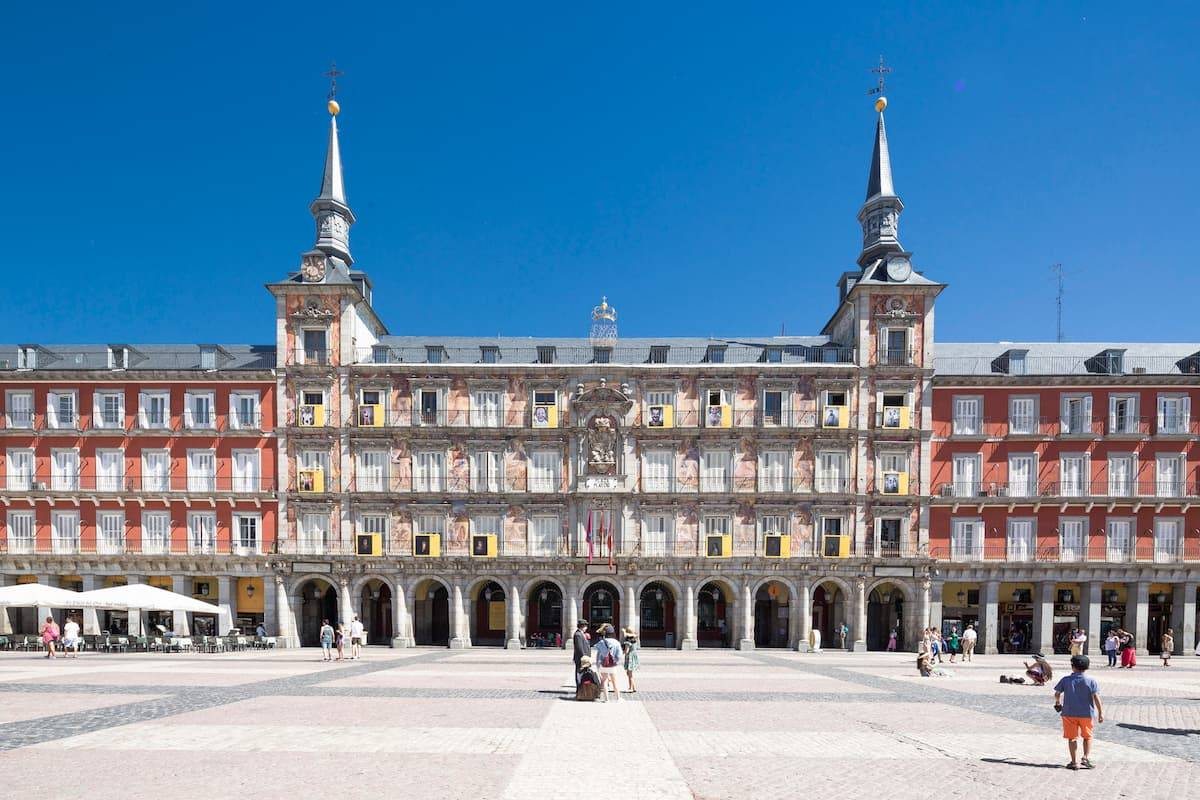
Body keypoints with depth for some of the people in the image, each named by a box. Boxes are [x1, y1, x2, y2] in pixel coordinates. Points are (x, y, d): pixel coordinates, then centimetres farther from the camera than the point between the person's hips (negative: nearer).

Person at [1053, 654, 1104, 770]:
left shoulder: (1066, 680, -2)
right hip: (1086, 713, 0)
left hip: (1069, 713, 0)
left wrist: (1057, 702, 20)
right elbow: (1096, 697, -11)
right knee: (1087, 737, 19)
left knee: (1072, 738, 8)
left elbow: (1057, 694, 0)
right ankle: (1086, 758, 7)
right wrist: (1101, 713, -6)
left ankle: (1075, 762, 6)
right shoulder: (1091, 681, -5)